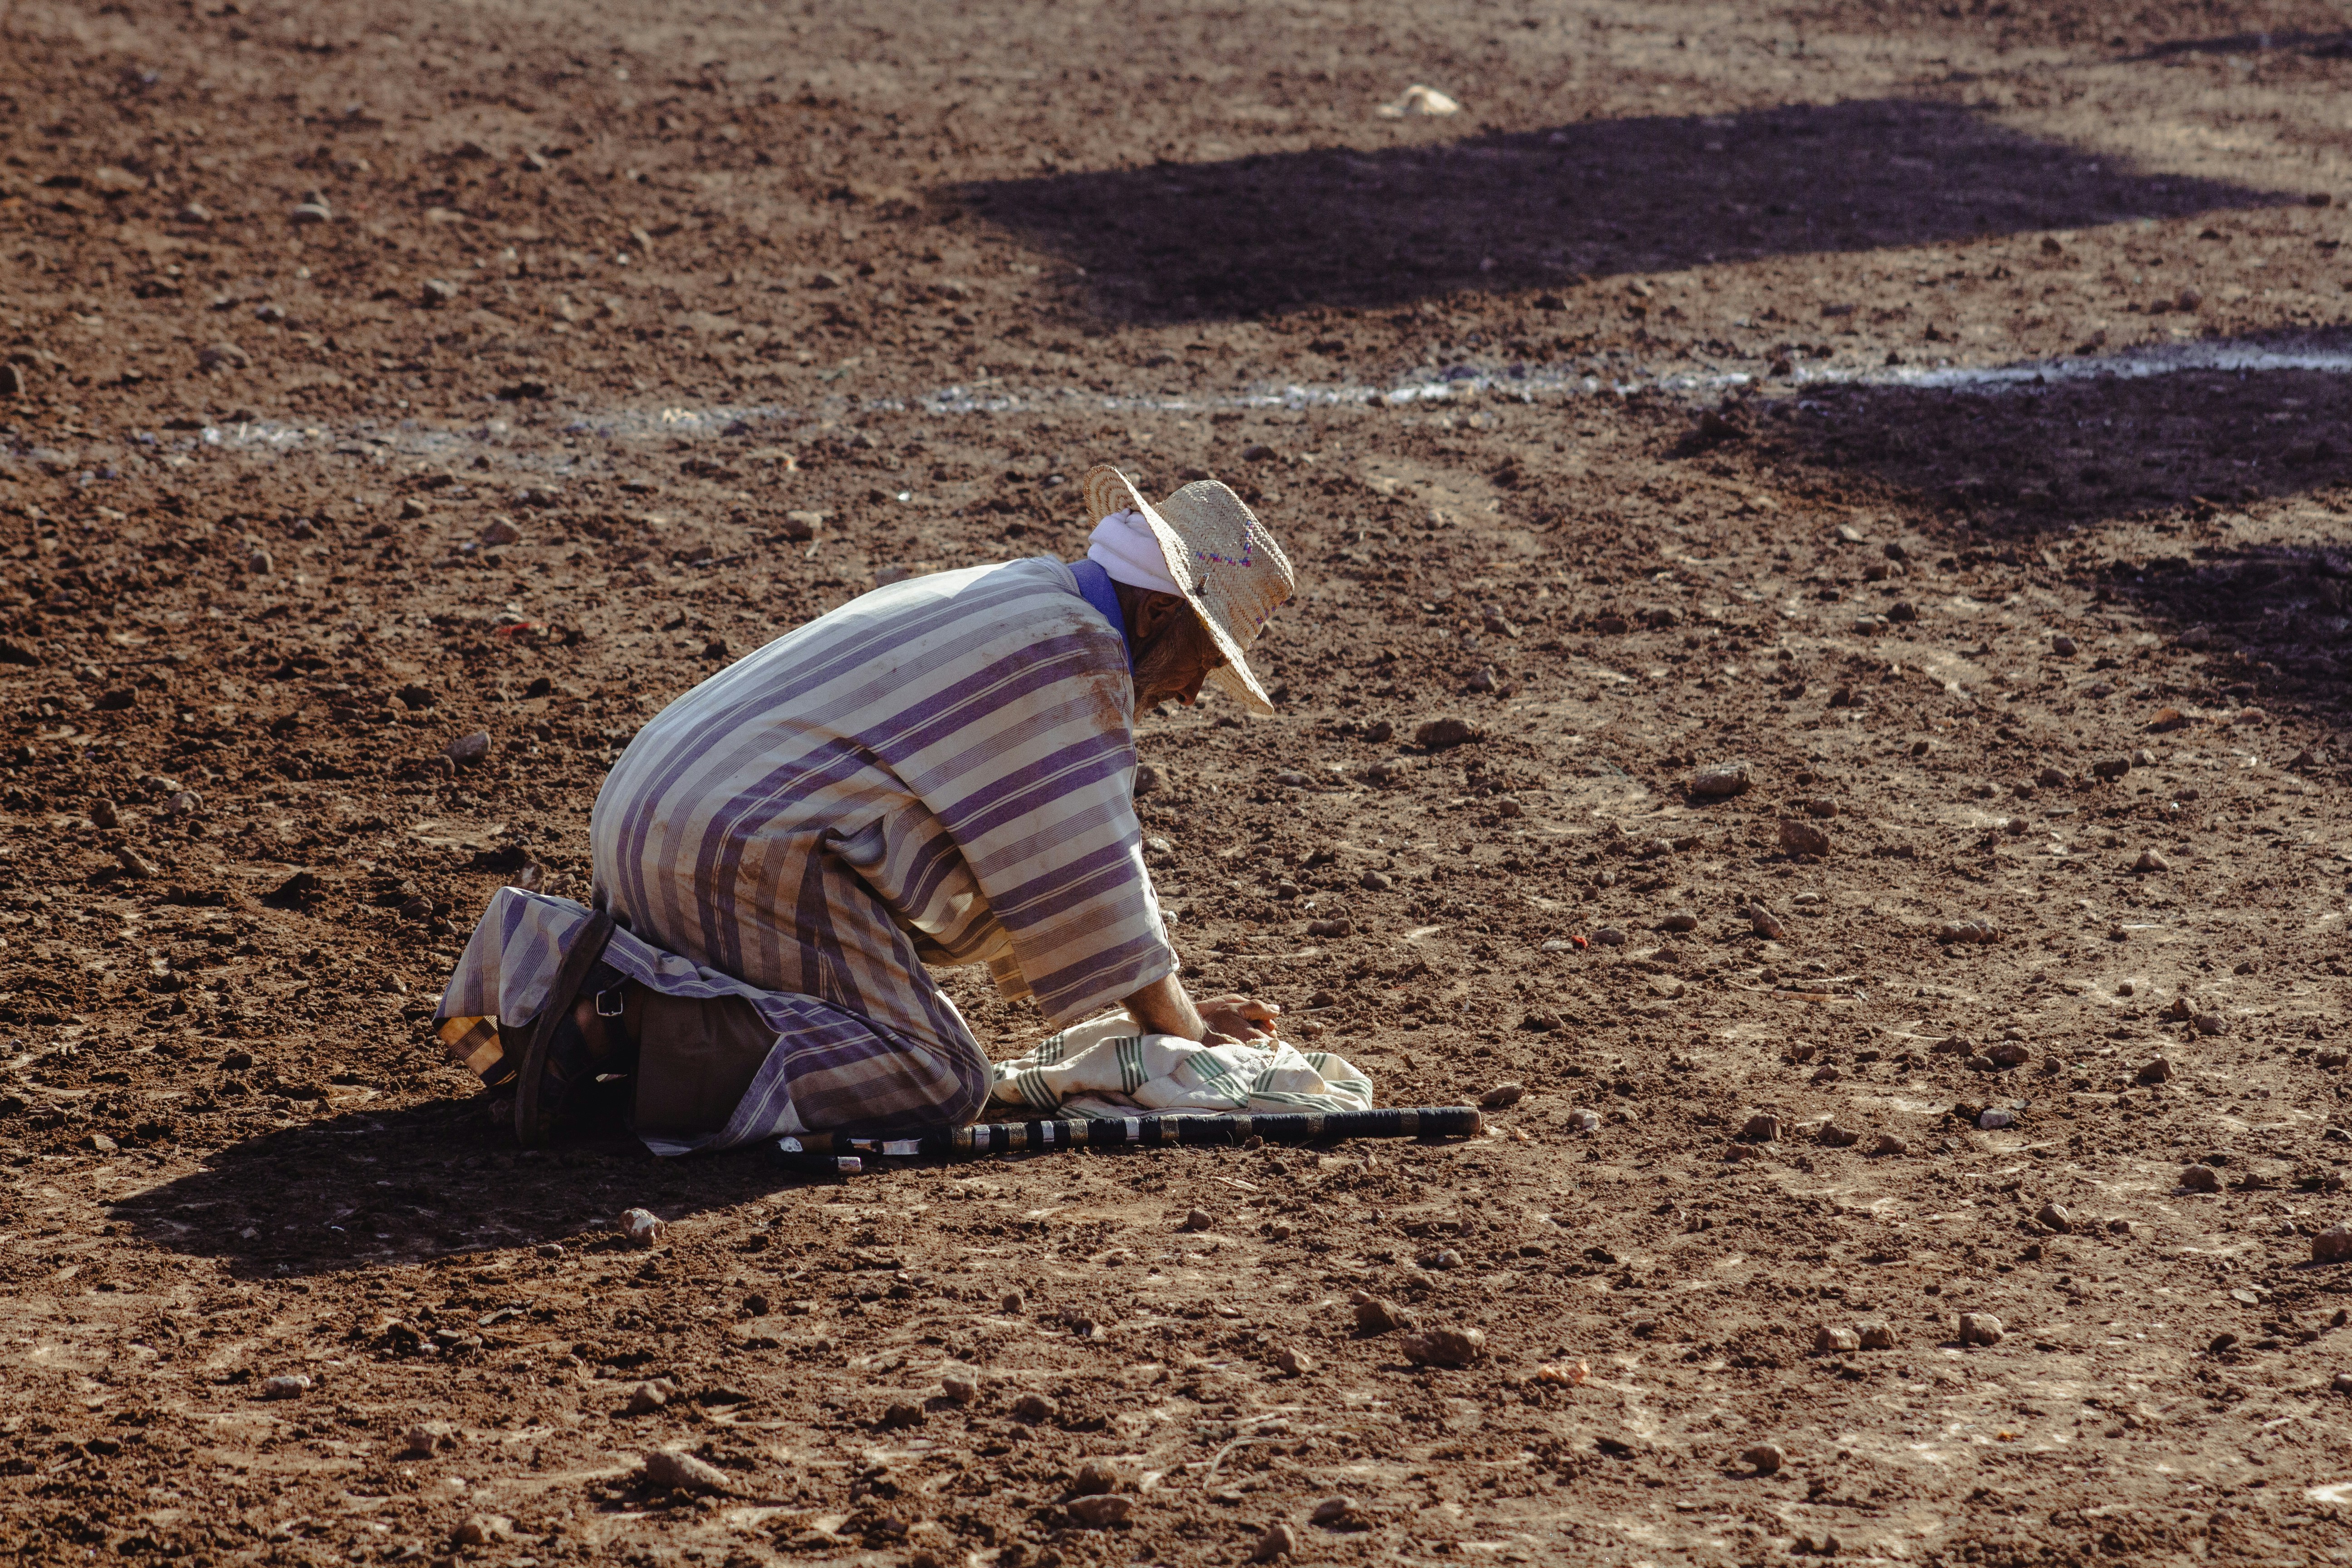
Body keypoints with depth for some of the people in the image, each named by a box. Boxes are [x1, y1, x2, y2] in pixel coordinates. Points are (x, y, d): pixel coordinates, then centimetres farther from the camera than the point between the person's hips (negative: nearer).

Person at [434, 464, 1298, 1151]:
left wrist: (1176, 1006, 30)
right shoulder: (1072, 651, -7)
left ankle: (554, 954, 10)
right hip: (755, 852, -11)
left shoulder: (1000, 605, 25)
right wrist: (1181, 1028, 6)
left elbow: (1023, 860, 30)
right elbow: (1084, 879, -7)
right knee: (937, 1080, -15)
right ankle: (625, 1014, -22)